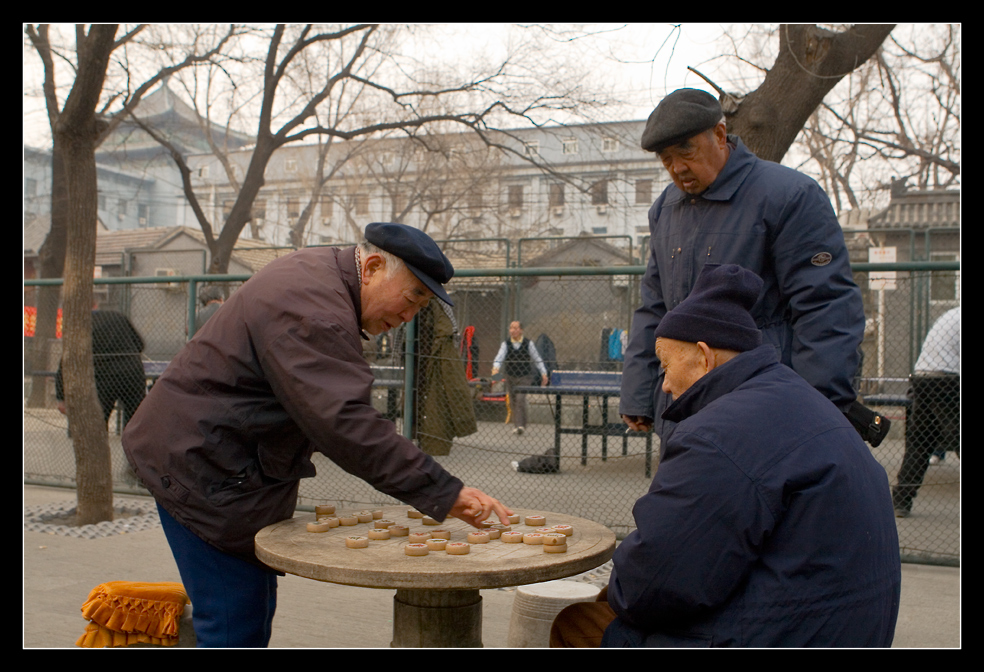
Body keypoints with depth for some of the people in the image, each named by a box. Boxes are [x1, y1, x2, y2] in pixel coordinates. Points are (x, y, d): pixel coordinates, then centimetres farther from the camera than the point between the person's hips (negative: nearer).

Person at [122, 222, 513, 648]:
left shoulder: (316, 271, 7)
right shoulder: (311, 311, -27)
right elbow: (347, 423, -36)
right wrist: (443, 494, -36)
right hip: (204, 472, -11)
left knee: (255, 611, 17)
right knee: (235, 626, -6)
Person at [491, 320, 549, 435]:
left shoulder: (528, 343, -3)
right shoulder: (506, 344, -2)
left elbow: (537, 359, 2)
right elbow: (499, 357, -15)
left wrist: (543, 373, -4)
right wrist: (496, 368, -34)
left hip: (524, 377, -2)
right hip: (510, 377, 3)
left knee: (520, 399, -17)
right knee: (512, 402, 7)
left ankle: (521, 425, -14)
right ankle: (516, 425, 18)